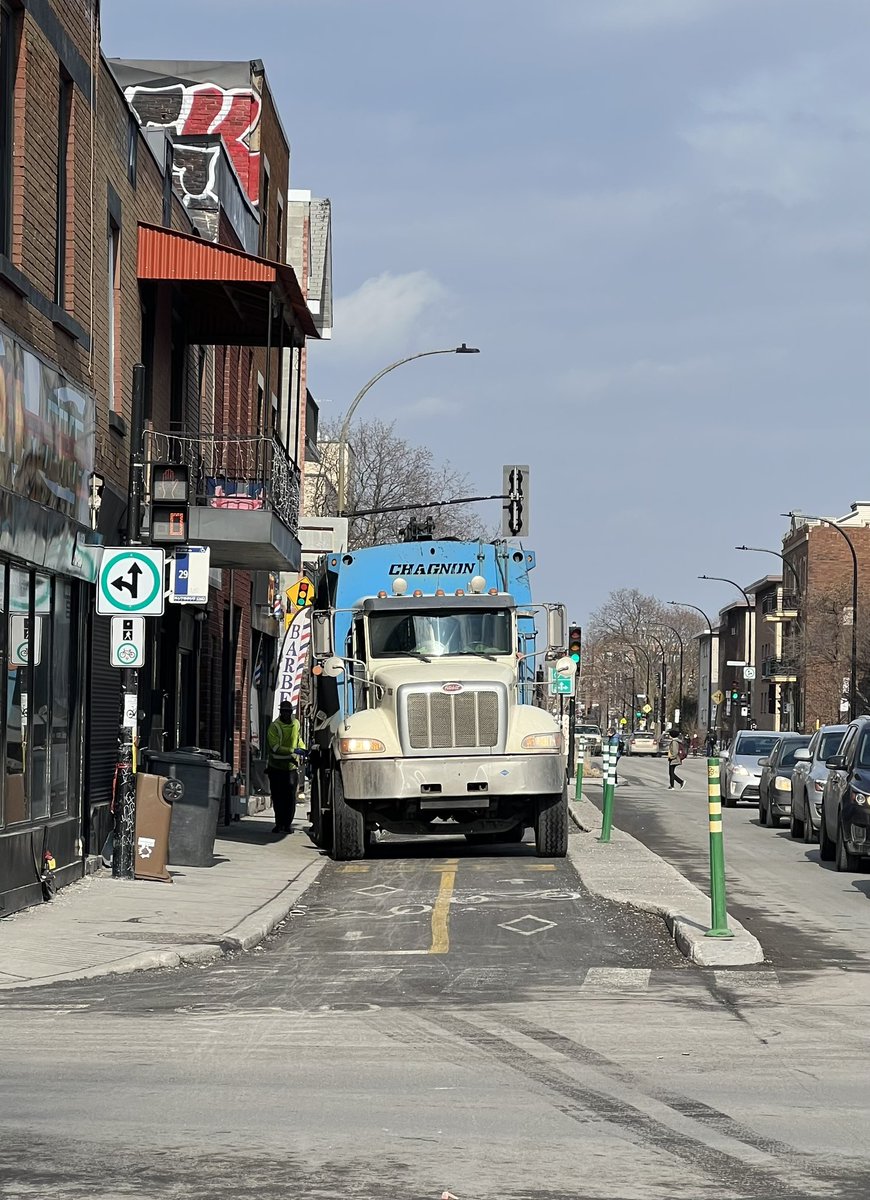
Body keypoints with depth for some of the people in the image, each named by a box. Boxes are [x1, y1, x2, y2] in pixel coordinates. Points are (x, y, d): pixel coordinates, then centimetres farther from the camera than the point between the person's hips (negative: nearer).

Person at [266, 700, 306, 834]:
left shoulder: (295, 724, 9)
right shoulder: (274, 727, -9)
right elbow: (275, 747, -18)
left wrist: (303, 749, 10)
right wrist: (293, 751, -24)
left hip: (292, 767, 3)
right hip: (277, 767, -3)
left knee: (290, 798, -2)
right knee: (278, 798, 1)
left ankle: (288, 823, 6)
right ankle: (279, 824, 10)